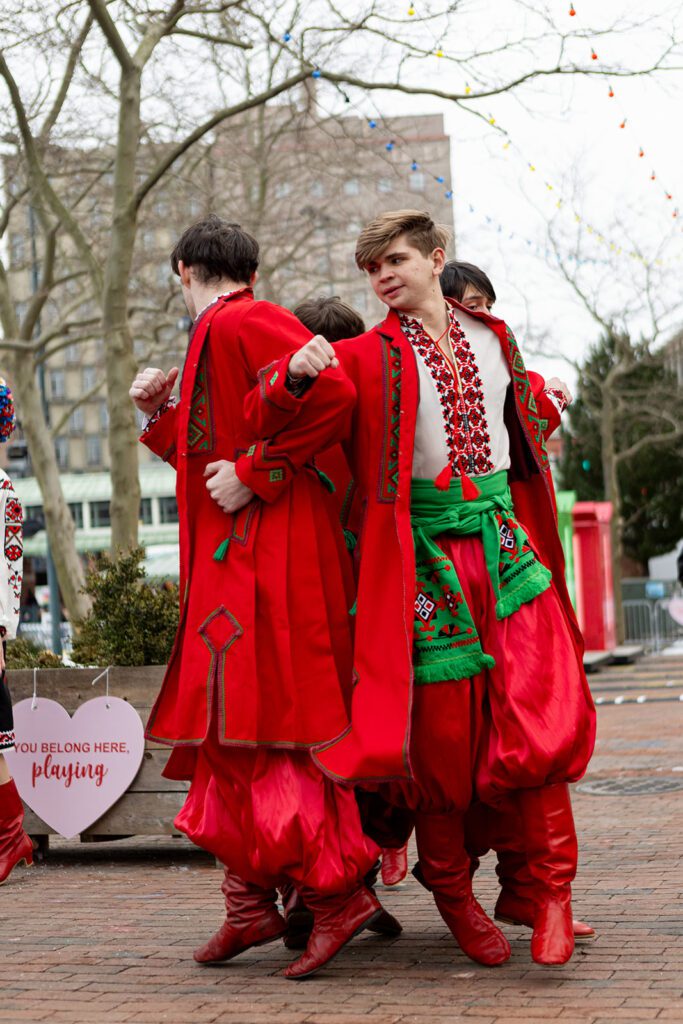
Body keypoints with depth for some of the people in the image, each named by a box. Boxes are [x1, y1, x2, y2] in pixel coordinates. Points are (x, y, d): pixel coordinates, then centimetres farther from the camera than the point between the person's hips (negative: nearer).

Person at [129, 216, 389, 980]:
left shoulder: (237, 323, -10)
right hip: (236, 557, 10)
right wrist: (162, 418, 17)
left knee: (254, 725, -10)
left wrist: (252, 471, -19)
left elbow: (333, 395, -24)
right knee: (231, 728, 11)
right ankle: (251, 906, 16)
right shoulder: (224, 332, 21)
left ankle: (336, 889, -6)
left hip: (266, 555, -10)